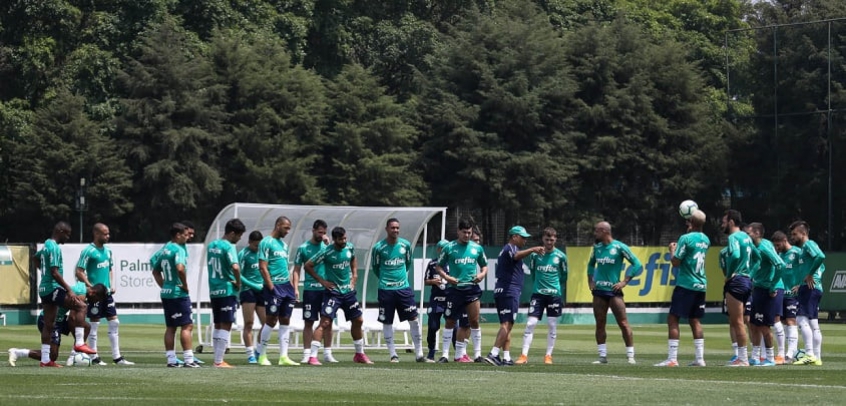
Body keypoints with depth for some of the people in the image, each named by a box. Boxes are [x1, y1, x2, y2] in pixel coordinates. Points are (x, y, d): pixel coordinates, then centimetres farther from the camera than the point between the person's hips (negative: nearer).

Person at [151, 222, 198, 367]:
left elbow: (156, 271, 21)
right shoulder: (178, 249, -14)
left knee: (170, 327, 10)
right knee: (187, 326, -5)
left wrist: (164, 286, 17)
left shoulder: (164, 249, 13)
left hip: (166, 293, 9)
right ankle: (188, 360, -8)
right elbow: (180, 268, -30)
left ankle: (171, 359, 11)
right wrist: (185, 285, -18)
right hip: (179, 294, -9)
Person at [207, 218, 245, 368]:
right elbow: (235, 267, -28)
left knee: (218, 326, 15)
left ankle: (218, 359, 17)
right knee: (226, 326, -3)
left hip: (213, 291, 8)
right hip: (227, 291, -8)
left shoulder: (211, 245, 11)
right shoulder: (228, 247, -14)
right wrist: (238, 283, -12)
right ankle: (219, 361, -5)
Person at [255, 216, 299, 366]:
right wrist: (271, 287, -17)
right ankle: (262, 355, 4)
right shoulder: (266, 243, -7)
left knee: (285, 321, 5)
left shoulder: (284, 245, 17)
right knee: (271, 321, -5)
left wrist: (293, 287, 13)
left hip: (287, 286, 8)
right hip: (274, 287, -8)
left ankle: (283, 356, 6)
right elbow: (263, 267, -13)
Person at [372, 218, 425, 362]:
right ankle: (393, 354, 12)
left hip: (403, 287, 2)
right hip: (386, 290, -2)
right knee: (387, 322, 2)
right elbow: (375, 268, 8)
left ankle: (419, 354, 3)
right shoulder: (379, 247, -6)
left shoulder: (406, 245, 2)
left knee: (413, 319, -3)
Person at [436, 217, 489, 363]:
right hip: (455, 289, -1)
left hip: (472, 288, 1)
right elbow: (439, 267, 6)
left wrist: (482, 274, -2)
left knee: (474, 321, -4)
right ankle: (445, 353, 10)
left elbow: (484, 265, 19)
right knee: (450, 321, 4)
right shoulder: (449, 248, 0)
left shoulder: (477, 248, 8)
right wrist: (446, 277, -11)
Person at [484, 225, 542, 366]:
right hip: (509, 292, -11)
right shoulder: (511, 248, -7)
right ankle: (493, 354, -24)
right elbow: (516, 256, -31)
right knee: (506, 324, -15)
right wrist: (532, 250, -46)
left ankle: (506, 357, 12)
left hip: (501, 291, 11)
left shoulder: (506, 249, 25)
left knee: (507, 325, 12)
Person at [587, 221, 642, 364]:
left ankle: (630, 356, -6)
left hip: (614, 290, -6)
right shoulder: (597, 248, 9)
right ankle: (603, 356, 10)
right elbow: (591, 264, 27)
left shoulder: (619, 247, -8)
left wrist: (624, 282, -10)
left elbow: (637, 265, -7)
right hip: (599, 290, 6)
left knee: (623, 323, -9)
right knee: (600, 325, 4)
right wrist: (590, 280, 14)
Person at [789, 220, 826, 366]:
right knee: (813, 324, 10)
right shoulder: (804, 248, 22)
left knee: (802, 319, -17)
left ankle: (809, 354, -23)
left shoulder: (809, 244, -6)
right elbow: (822, 267, 28)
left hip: (809, 288, -11)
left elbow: (821, 256, -27)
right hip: (815, 288, 11)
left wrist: (810, 275, -20)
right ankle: (817, 357, 11)